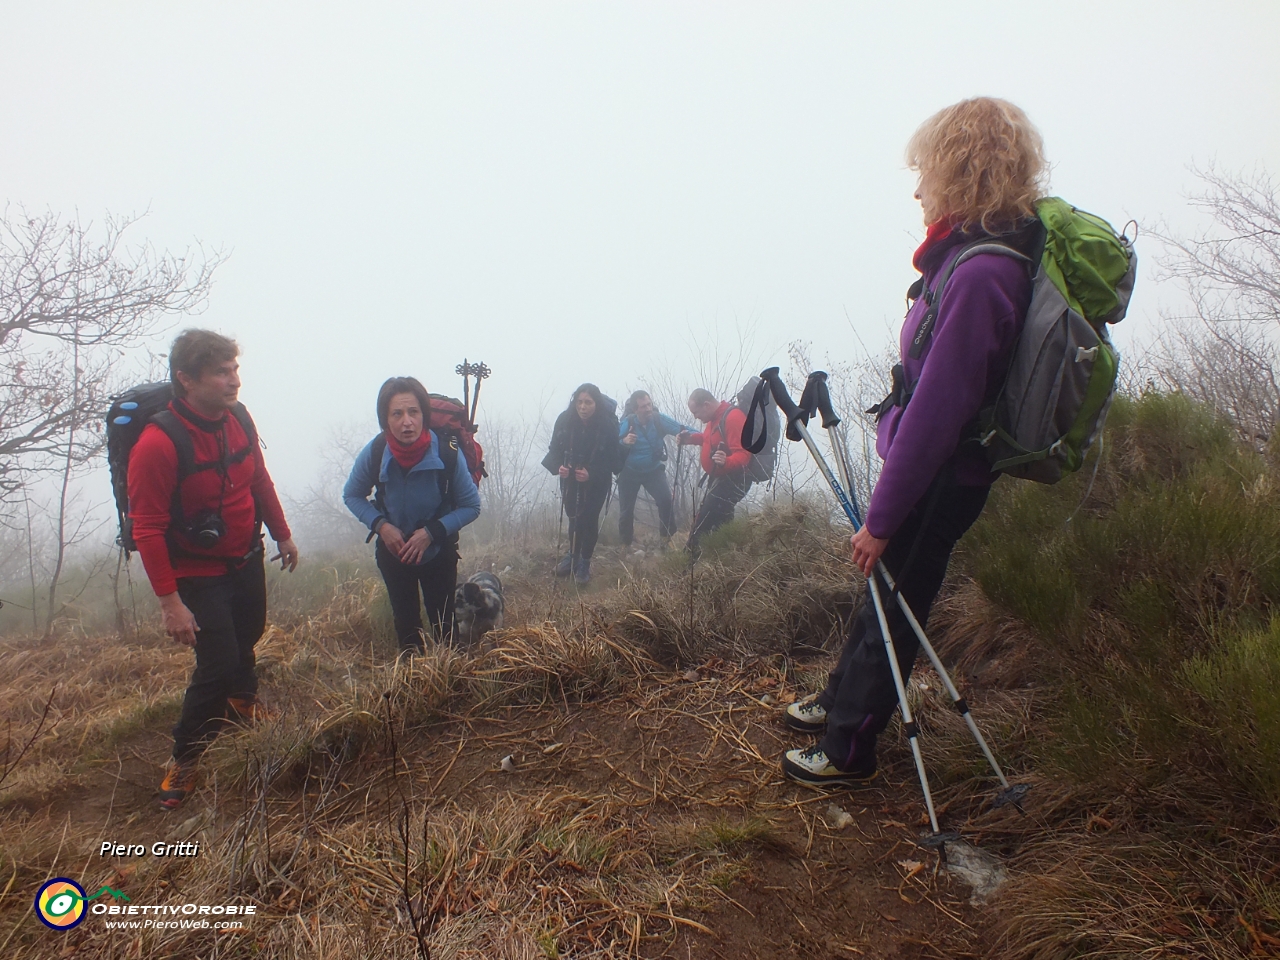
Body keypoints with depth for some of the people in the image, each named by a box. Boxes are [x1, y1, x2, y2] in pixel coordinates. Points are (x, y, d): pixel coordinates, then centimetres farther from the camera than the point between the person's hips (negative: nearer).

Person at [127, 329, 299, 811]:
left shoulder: (238, 418, -7)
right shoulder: (158, 442, -27)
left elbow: (260, 480, 8)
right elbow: (147, 529, -24)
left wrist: (282, 534, 16)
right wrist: (169, 601, -24)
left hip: (247, 560, 7)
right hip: (198, 574, -6)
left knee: (248, 636, 25)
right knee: (217, 666, -7)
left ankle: (243, 699, 56)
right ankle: (184, 758, 17)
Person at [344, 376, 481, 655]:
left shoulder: (448, 454, -28)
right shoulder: (374, 453, -24)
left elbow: (471, 506, -13)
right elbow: (352, 495, -4)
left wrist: (432, 531, -25)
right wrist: (380, 525, -20)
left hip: (439, 551, -1)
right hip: (392, 550, 2)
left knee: (443, 622, 10)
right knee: (405, 621, 19)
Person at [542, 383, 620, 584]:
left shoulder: (608, 425, -23)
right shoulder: (565, 420, -17)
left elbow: (612, 460, -18)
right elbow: (554, 449, -8)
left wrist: (591, 474, -33)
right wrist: (558, 467, -28)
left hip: (597, 482, -2)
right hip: (570, 479, 2)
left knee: (588, 519, -2)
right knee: (573, 517, 12)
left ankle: (585, 562, 17)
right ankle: (573, 555, 35)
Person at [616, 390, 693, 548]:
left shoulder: (659, 419, -15)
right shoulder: (626, 423, -17)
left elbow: (682, 429, -23)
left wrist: (687, 434, -46)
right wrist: (624, 442, -42)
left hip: (654, 470, 0)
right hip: (629, 472, 0)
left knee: (666, 500, -19)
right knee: (626, 509, 7)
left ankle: (668, 537, 0)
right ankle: (625, 544, 30)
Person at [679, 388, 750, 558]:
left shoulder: (733, 417, -24)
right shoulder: (716, 417, 7)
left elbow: (743, 454, -29)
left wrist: (726, 462, -48)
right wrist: (691, 438, 10)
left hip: (733, 479, -11)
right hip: (718, 477, 11)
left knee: (703, 526, -12)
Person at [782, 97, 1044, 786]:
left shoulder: (980, 274, -25)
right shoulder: (974, 252, 5)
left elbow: (935, 411, -27)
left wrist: (882, 517, -21)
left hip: (937, 480, -9)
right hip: (937, 470, 9)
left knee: (891, 608, 6)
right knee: (879, 591, 23)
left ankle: (846, 751, 25)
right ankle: (839, 699, 44)